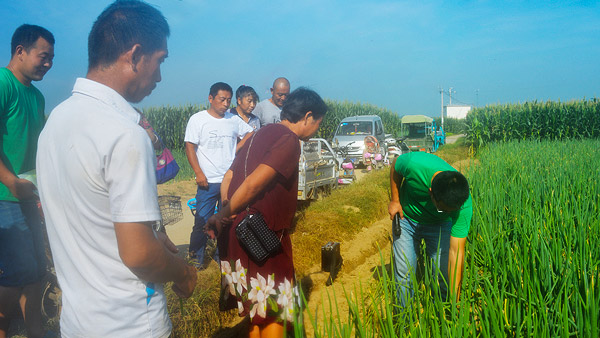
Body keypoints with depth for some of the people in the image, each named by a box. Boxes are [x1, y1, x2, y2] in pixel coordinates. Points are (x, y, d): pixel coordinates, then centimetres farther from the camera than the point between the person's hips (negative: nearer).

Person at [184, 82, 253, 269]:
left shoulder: (234, 120, 6)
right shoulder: (198, 119, -3)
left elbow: (249, 134, 22)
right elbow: (190, 148, -5)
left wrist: (236, 149, 6)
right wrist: (199, 173, -12)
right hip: (208, 181, -3)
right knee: (202, 220, 0)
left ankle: (222, 254, 28)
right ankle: (196, 257, 17)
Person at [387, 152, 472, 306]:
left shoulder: (464, 205, -33)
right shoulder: (414, 163, -38)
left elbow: (456, 251, -30)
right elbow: (395, 166, -11)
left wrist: (454, 300, -31)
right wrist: (395, 200, -12)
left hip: (439, 225, 0)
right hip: (406, 219, 0)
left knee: (444, 275, -6)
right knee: (403, 275, -4)